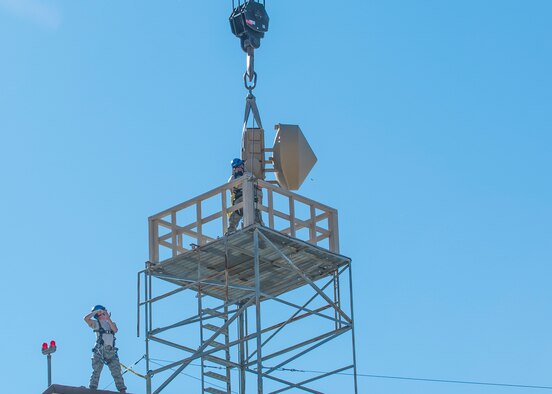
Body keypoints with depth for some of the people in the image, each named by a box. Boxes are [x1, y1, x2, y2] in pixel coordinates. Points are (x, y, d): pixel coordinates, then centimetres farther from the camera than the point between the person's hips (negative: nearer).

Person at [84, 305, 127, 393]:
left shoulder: (111, 323, 22)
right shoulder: (96, 324, 12)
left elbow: (115, 330, 0)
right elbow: (86, 318, -5)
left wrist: (108, 319, -8)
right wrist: (96, 311, 2)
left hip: (111, 352, 3)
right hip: (99, 352, -3)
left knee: (117, 372, -1)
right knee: (96, 371, -11)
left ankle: (122, 390, -1)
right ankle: (93, 388, -14)